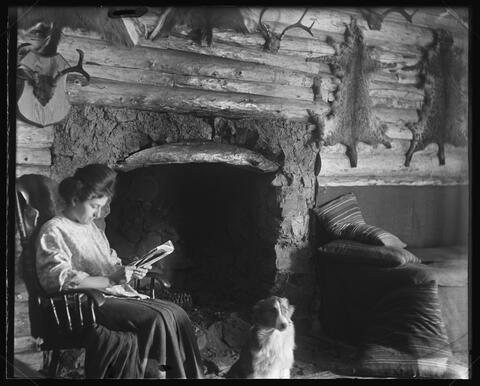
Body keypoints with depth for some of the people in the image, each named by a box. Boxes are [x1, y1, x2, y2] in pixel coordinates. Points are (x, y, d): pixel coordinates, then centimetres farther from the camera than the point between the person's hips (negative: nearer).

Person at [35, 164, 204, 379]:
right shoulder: (54, 231, -6)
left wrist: (128, 271, 3)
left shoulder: (92, 228, 22)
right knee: (155, 319, -27)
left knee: (177, 314, -10)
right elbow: (61, 280, -18)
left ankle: (192, 375, -12)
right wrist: (110, 279, -23)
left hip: (118, 295, 9)